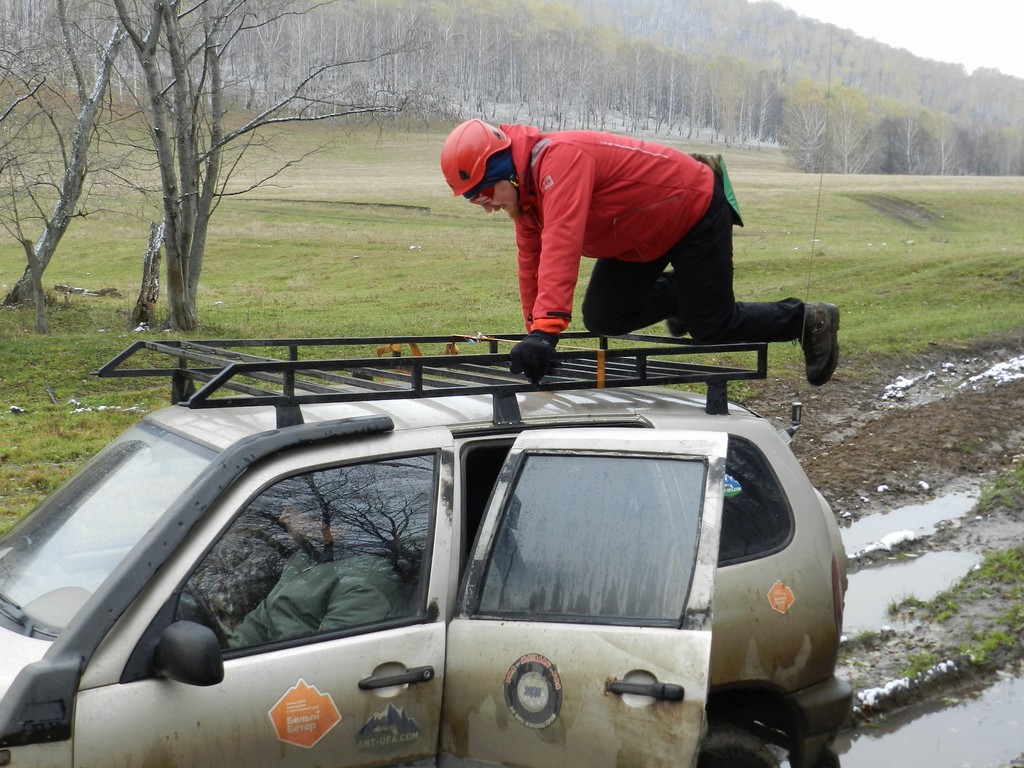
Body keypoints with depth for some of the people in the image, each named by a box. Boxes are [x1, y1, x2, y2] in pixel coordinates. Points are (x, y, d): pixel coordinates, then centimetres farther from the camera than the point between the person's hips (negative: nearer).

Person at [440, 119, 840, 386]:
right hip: (643, 235, 9)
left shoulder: (560, 157, -34)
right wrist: (533, 333, 5)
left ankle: (809, 319, 20)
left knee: (711, 325, -3)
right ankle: (678, 292, 26)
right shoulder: (525, 187, -5)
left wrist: (545, 330, -54)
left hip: (695, 211, -8)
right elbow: (531, 260, 3)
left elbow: (561, 244, -46)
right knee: (602, 319, 0)